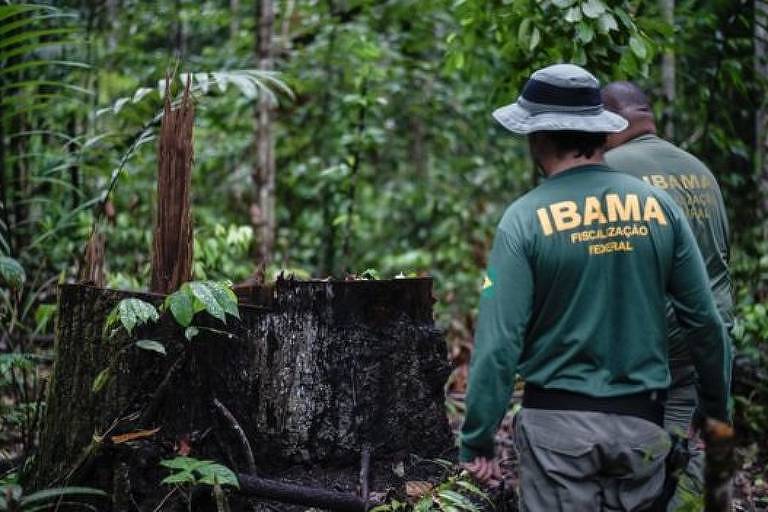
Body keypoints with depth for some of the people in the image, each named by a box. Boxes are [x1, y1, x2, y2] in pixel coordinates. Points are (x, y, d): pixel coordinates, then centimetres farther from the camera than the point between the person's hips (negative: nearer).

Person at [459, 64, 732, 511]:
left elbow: (499, 343, -14)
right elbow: (705, 318, 3)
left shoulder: (526, 220, -11)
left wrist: (477, 442, -5)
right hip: (643, 424, 3)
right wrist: (717, 406, 17)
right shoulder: (659, 205, -2)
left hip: (560, 423, -3)